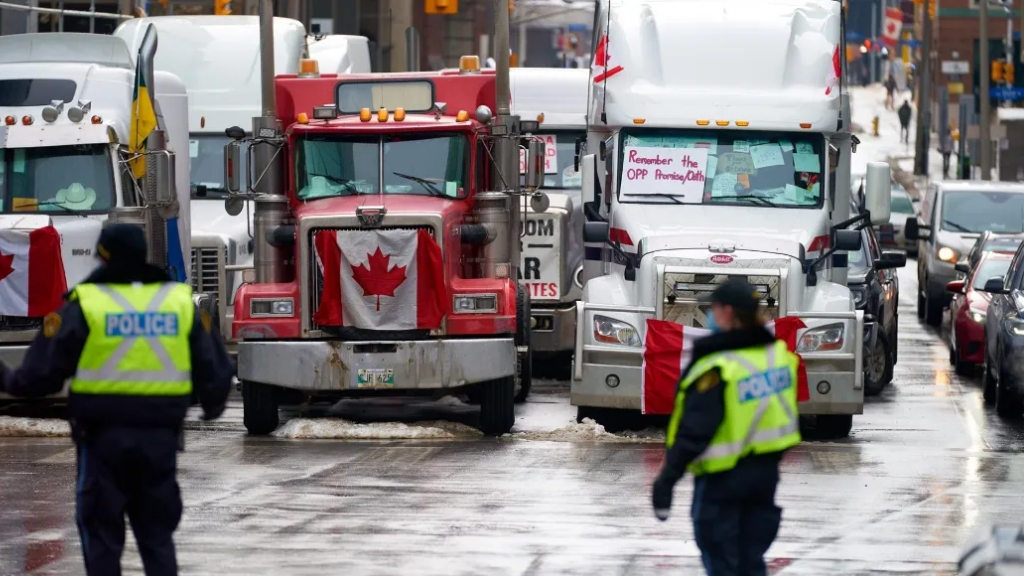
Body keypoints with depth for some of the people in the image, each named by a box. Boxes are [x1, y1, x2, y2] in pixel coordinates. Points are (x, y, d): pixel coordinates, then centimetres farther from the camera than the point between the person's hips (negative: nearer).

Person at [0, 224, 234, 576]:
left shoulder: (86, 305, -5)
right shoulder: (180, 302, 6)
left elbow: (43, 373, -4)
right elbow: (213, 371, 10)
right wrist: (212, 406, 31)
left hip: (104, 436, -3)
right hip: (160, 436, 3)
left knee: (102, 534, 6)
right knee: (157, 534, 12)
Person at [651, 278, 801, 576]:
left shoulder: (717, 368, -22)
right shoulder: (778, 353, 1)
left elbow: (695, 430, -24)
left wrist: (667, 479, -20)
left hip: (723, 476, -7)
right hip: (766, 470, 7)